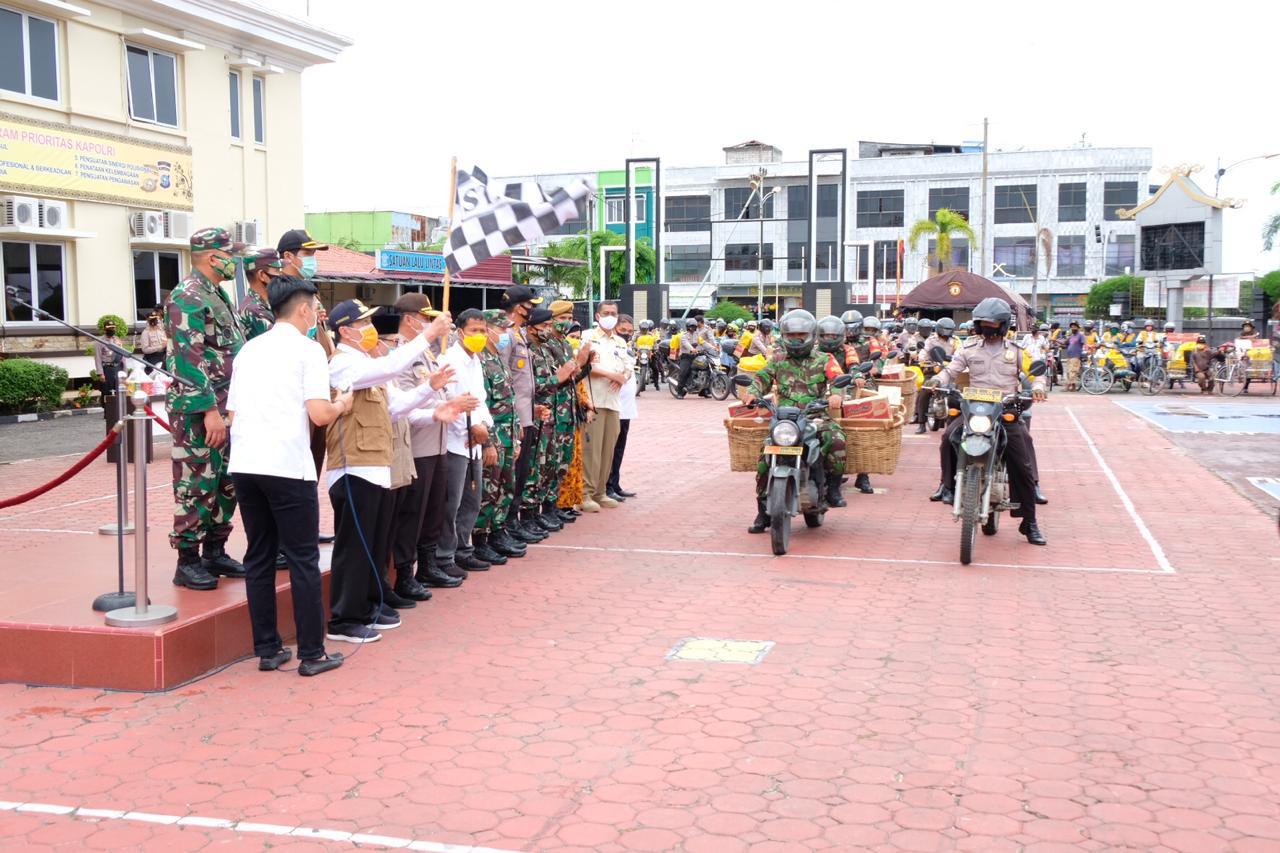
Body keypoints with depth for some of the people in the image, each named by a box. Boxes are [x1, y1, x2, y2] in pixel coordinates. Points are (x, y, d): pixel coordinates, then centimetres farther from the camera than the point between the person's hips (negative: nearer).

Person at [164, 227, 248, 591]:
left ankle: (215, 552, 23)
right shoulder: (187, 297, -13)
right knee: (196, 486, -4)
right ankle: (187, 562, 3)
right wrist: (210, 410, -24)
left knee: (225, 484, 13)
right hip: (197, 411, -9)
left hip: (225, 408, 9)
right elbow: (189, 359, -20)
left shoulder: (217, 295, 17)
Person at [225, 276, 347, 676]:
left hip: (244, 462, 6)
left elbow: (232, 413, 17)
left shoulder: (249, 349, 17)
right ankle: (311, 654, 5)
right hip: (287, 464, -6)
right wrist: (342, 405, 9)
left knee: (259, 558, 12)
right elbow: (319, 414, -11)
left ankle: (267, 650, 17)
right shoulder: (308, 350, -2)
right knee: (303, 559, 1)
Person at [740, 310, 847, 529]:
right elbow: (762, 377, 10)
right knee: (765, 458, -15)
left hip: (816, 416, -2)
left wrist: (836, 395, -26)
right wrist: (752, 392, -13)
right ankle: (763, 511, -2)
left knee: (836, 439, -33)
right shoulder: (779, 361, 19)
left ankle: (832, 487, -11)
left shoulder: (823, 360, 11)